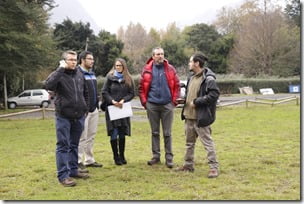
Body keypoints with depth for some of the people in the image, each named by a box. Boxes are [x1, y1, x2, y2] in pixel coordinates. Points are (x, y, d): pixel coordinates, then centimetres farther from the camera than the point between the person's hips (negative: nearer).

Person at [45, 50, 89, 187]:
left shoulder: (80, 74, 8)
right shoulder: (59, 74, -8)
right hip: (63, 117, -5)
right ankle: (63, 175, 1)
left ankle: (73, 170, 26)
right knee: (63, 146, -2)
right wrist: (61, 69, -25)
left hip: (79, 116, 5)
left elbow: (85, 93, 21)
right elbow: (48, 85, -30)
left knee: (74, 145, 15)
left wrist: (85, 108, 16)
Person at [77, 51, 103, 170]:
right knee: (82, 138, -4)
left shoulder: (92, 73, 16)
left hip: (94, 110, 9)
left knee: (91, 137, 14)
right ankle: (78, 161, 5)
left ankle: (89, 160, 23)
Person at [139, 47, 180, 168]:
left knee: (167, 133, 4)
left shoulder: (170, 69, 1)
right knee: (154, 132, 11)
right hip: (152, 106, 1)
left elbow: (176, 85, 2)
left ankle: (169, 157, 11)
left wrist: (174, 101, -5)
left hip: (167, 105, -1)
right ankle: (156, 156, 21)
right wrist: (144, 101, -2)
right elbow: (141, 87, 5)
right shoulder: (147, 70, 2)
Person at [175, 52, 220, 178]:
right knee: (189, 142, 18)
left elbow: (214, 95, -24)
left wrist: (196, 102, -20)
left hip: (201, 118, -9)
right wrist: (184, 100, 6)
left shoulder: (208, 79, -15)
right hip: (189, 116, 9)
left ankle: (214, 167, 4)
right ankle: (188, 165, 30)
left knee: (207, 142, -3)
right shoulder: (192, 78, 14)